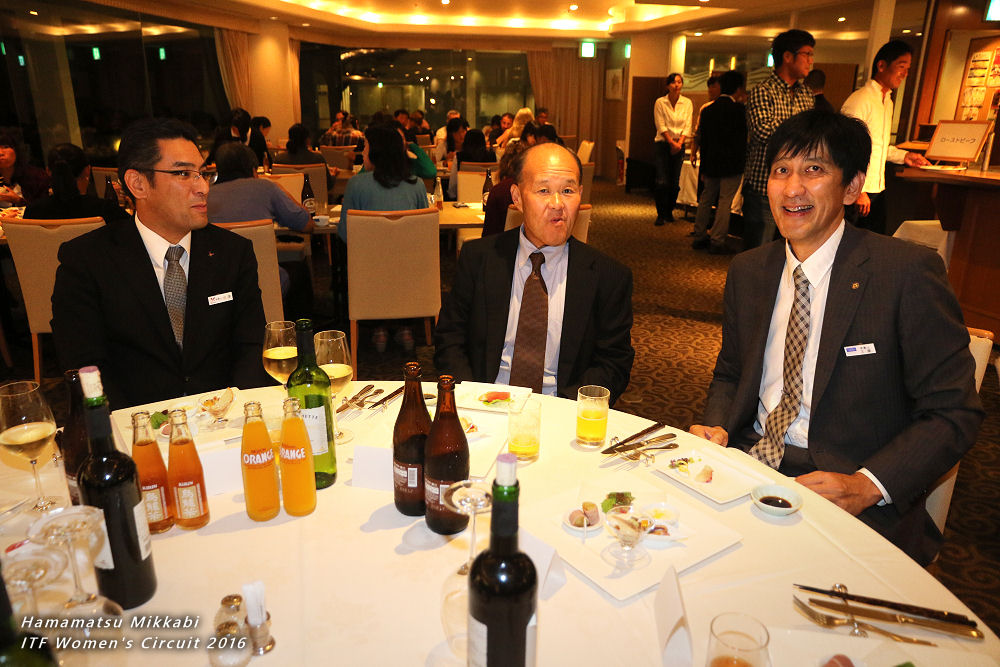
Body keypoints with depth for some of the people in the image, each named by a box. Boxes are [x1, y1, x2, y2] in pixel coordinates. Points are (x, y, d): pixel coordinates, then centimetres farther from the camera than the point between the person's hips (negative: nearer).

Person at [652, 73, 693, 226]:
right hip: (663, 144, -2)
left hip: (679, 146, 3)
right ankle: (660, 215, -1)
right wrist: (672, 142, -12)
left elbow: (687, 127, 3)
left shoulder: (687, 103, 5)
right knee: (662, 182, -10)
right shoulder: (660, 103, -2)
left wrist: (679, 143, -11)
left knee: (675, 183, 3)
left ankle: (669, 212, 18)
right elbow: (660, 126, -6)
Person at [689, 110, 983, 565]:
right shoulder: (748, 271, 7)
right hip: (749, 462, 5)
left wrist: (868, 486, -21)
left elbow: (954, 413, -8)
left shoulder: (908, 272, -10)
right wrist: (716, 427, -4)